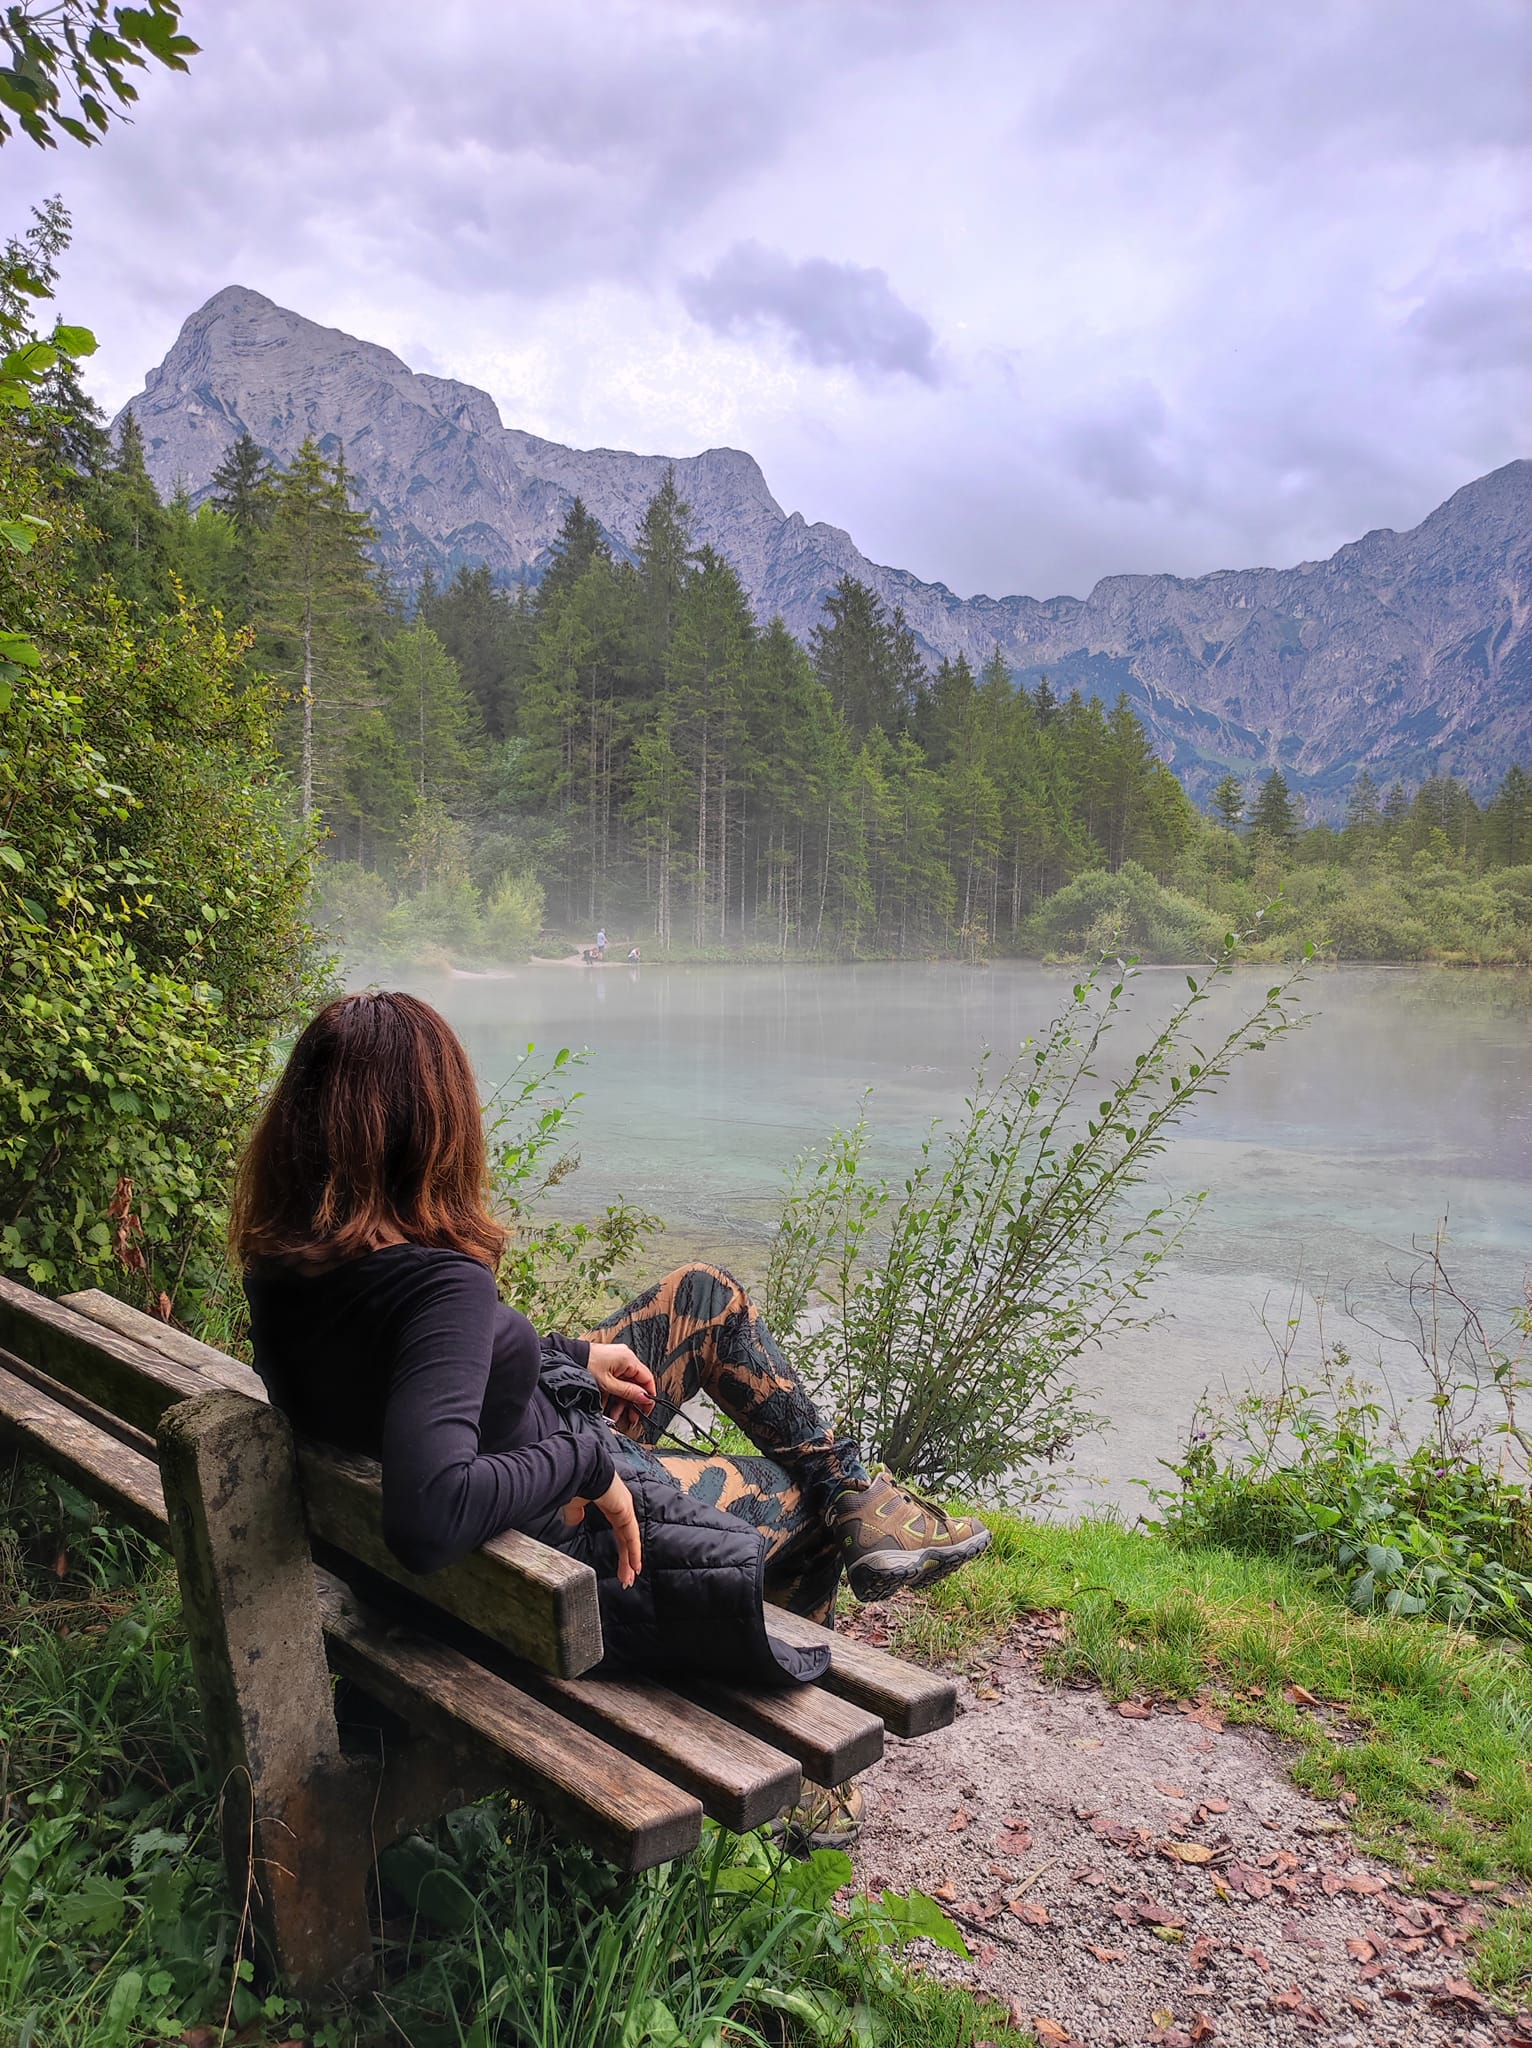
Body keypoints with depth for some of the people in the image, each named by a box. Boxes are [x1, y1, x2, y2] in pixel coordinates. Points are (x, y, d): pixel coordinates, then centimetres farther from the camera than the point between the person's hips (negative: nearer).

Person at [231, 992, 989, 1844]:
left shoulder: (285, 1253, -12)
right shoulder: (441, 1282, -38)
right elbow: (430, 1513, -47)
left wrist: (568, 1354, 4)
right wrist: (588, 1465, -30)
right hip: (563, 1520, -8)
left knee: (708, 1294, 15)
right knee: (803, 1506, 15)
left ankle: (854, 1488, 25)